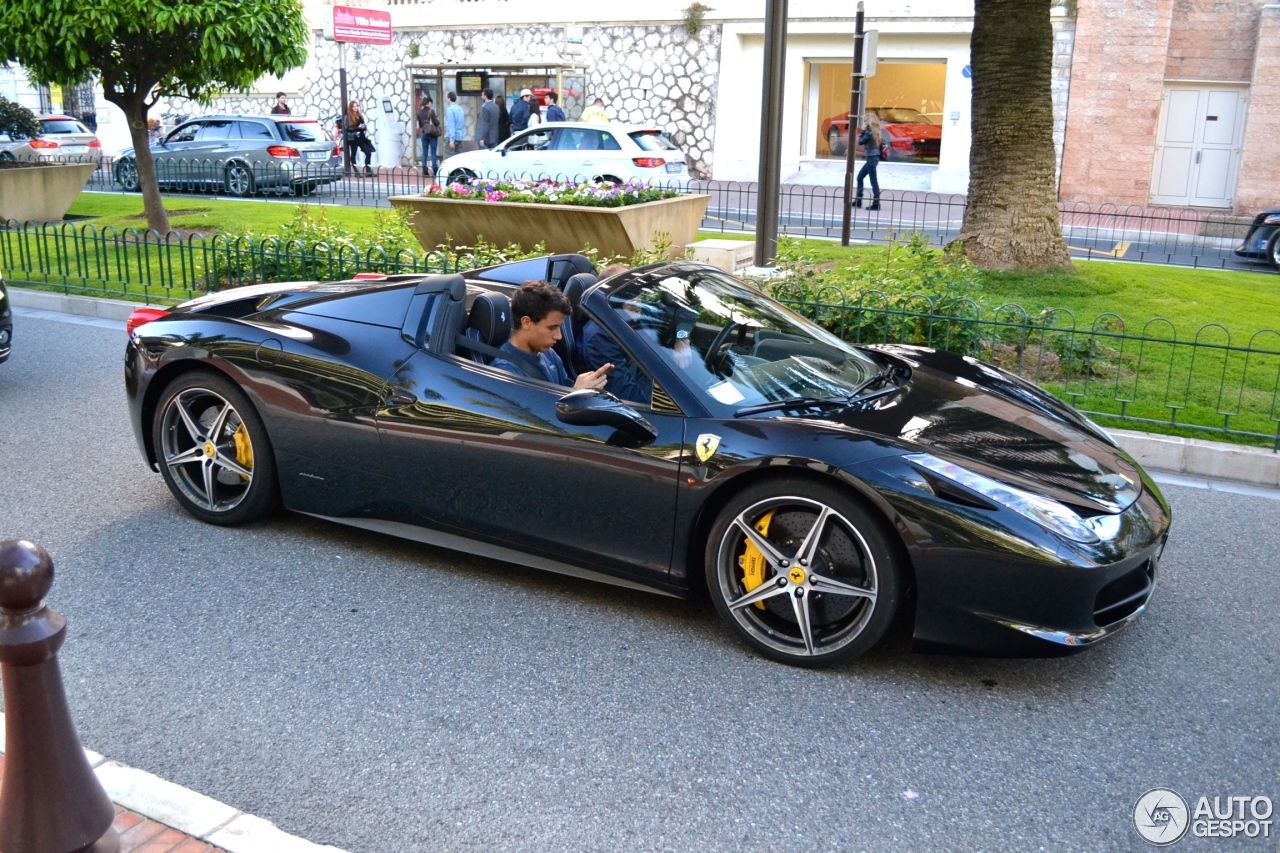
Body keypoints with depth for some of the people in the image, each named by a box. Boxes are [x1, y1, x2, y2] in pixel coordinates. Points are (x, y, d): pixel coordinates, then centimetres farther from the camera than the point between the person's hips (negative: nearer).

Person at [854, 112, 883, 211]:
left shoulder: (869, 132, -16)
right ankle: (858, 201, 21)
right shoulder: (876, 132, 12)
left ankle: (876, 204, -5)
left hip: (872, 158, -10)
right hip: (872, 158, 10)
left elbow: (860, 142, -14)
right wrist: (864, 132, 5)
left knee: (873, 181, -7)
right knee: (859, 177, 17)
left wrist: (863, 130, -8)